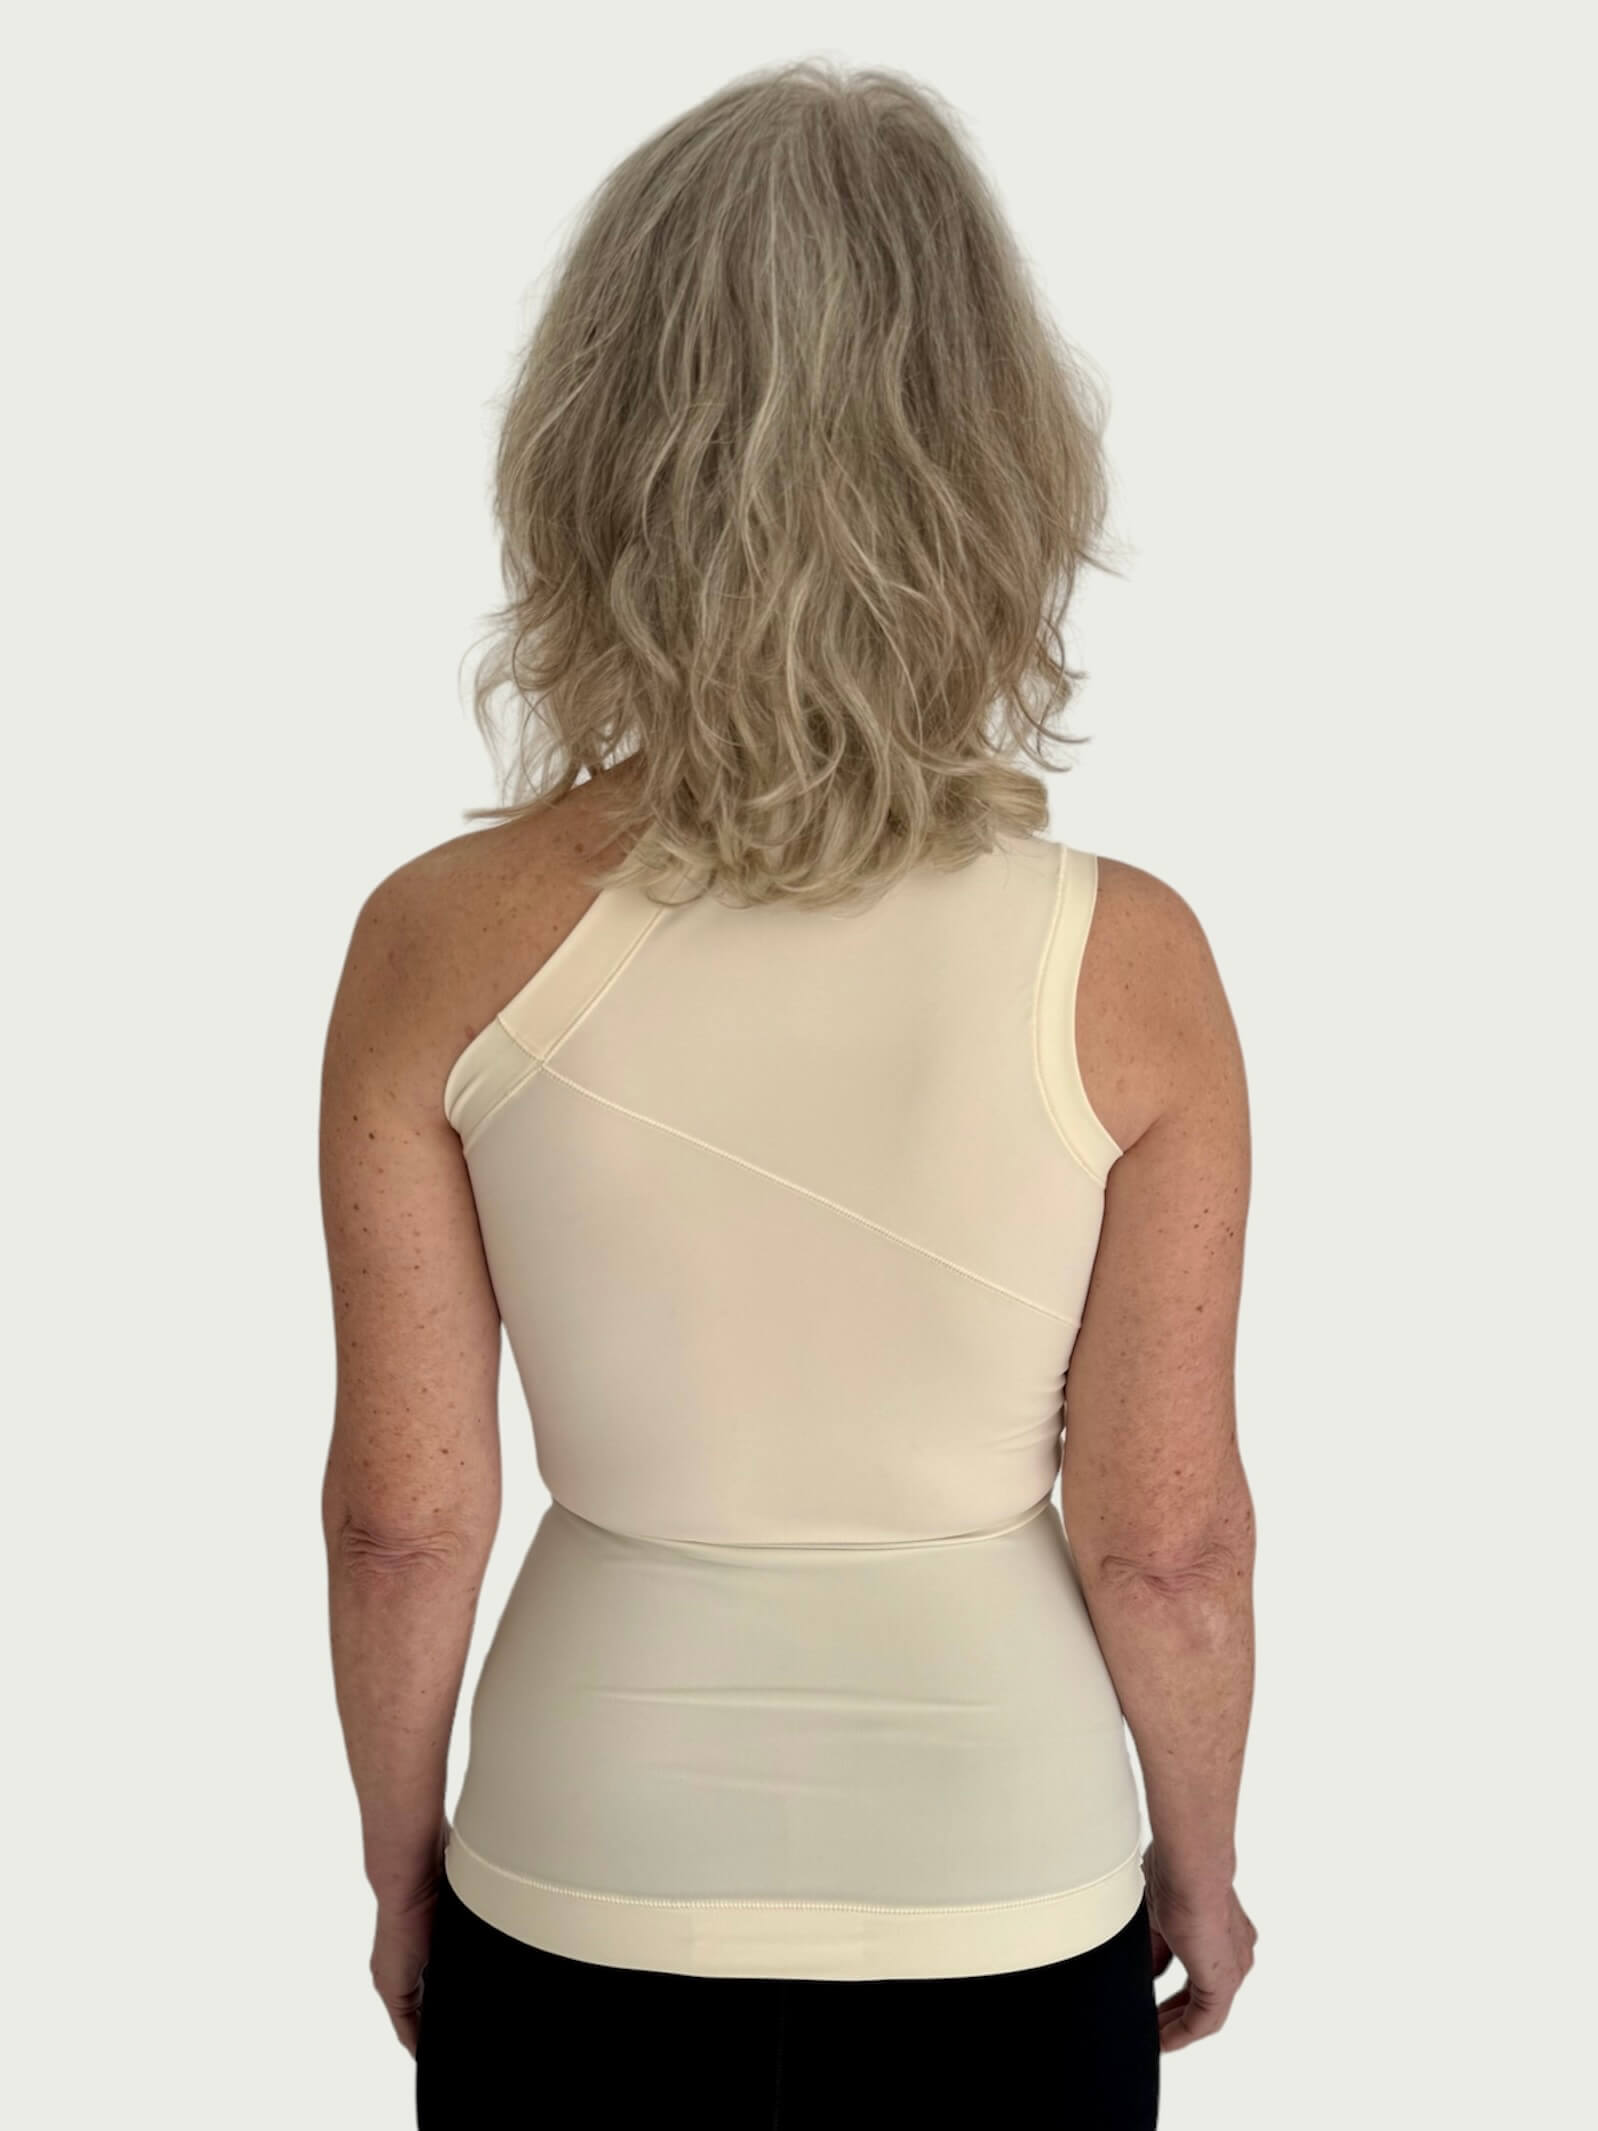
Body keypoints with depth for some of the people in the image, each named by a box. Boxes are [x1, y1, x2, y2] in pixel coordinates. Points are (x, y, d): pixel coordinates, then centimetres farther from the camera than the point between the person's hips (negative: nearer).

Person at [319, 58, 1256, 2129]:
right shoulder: (1127, 961, -19)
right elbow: (1171, 1537, -11)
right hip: (999, 1899, 0)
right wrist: (1201, 1865, 7)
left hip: (585, 1901, 0)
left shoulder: (444, 944, -18)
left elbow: (403, 1516, -10)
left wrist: (402, 1864, 7)